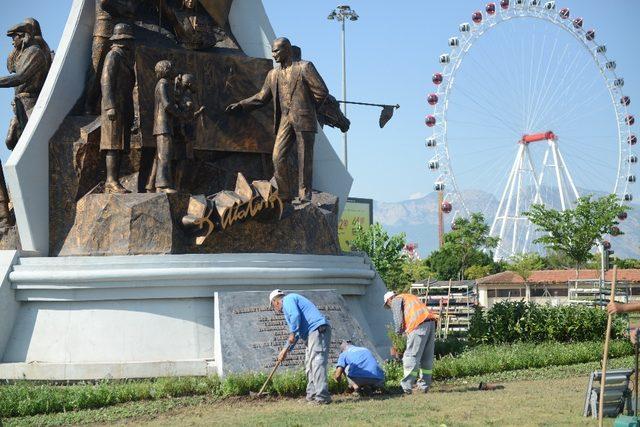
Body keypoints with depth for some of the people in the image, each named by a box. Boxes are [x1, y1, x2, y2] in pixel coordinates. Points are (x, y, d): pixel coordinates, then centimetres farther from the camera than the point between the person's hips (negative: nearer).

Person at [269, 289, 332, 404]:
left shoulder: (287, 300, 1)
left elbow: (295, 315, -19)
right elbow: (295, 334, 36)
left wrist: (292, 333, -10)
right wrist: (286, 350, 35)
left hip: (318, 330, -11)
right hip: (312, 334, 11)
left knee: (317, 363, -15)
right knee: (309, 365, 13)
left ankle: (322, 397, -20)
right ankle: (312, 395, 14)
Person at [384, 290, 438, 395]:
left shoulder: (396, 300, 11)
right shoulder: (410, 297, 35)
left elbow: (398, 317, -3)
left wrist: (399, 331, 8)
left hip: (419, 325, -8)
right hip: (431, 322, 8)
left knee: (411, 356, -6)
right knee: (427, 357, 12)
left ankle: (406, 386, -7)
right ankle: (424, 386, 16)